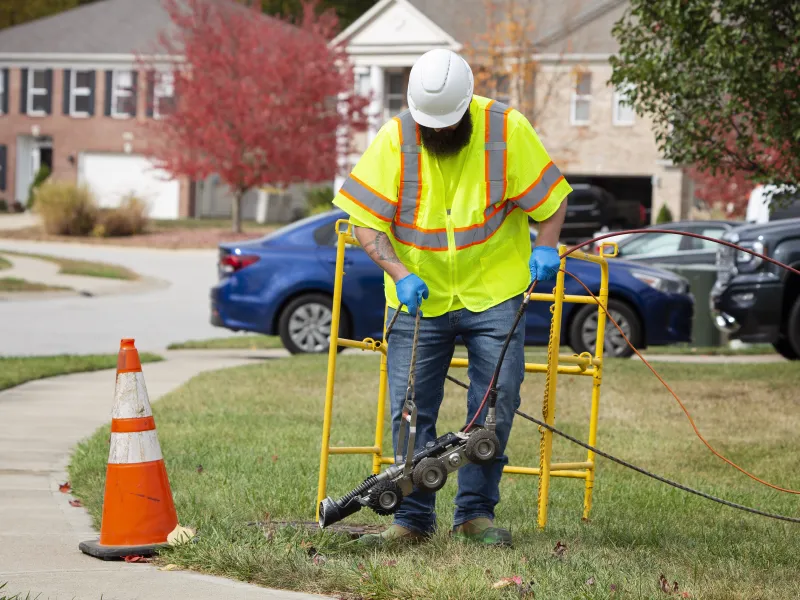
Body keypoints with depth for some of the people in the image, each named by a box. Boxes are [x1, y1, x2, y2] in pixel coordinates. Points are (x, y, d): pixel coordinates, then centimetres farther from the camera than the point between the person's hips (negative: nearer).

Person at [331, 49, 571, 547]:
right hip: (419, 297, 1)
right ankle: (413, 518, 10)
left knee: (496, 404, -2)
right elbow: (364, 220, -8)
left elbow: (550, 195, 2)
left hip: (494, 292, 0)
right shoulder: (395, 139, -9)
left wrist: (547, 246, -14)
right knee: (410, 411, 1)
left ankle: (477, 513, 9)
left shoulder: (507, 129, -9)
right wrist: (400, 273, -20)